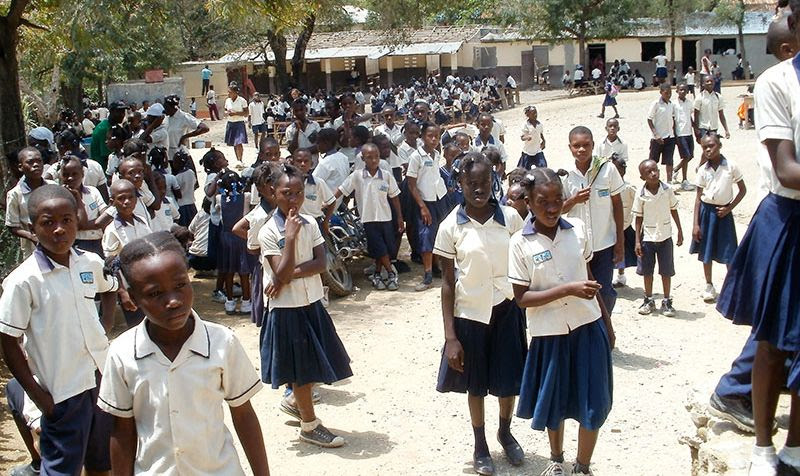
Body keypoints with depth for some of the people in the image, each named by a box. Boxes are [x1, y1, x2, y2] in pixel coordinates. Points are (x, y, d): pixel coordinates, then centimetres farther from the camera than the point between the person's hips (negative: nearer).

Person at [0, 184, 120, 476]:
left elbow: (110, 290, 21)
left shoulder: (91, 263, -2)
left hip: (102, 376, 5)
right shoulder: (24, 280, -15)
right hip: (63, 391, -5)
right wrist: (38, 396, -11)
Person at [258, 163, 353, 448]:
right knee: (302, 368, 5)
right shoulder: (269, 232, -14)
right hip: (287, 308, -5)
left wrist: (290, 275, -19)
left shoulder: (310, 223, 1)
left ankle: (293, 401, 41)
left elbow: (320, 263, -7)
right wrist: (290, 237, -27)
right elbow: (281, 273, -21)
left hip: (312, 303, 5)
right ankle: (310, 426, 20)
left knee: (313, 363, 15)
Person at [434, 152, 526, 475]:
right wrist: (450, 336, -8)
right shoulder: (451, 227, -8)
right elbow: (448, 283, -5)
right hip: (470, 314, -1)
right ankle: (480, 446, 35)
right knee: (476, 384, 14)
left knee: (509, 380, 13)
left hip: (506, 310, 1)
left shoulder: (510, 218, -5)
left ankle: (505, 433, 43)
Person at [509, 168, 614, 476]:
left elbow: (588, 277, 9)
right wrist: (568, 289, -23)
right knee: (554, 402, 16)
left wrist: (607, 321, 12)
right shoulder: (520, 243, -12)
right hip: (549, 333, -2)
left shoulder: (578, 230, -3)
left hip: (588, 327, 2)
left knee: (593, 404, 5)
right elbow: (521, 298, -13)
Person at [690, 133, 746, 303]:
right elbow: (698, 197, -1)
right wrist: (696, 224, -5)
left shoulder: (730, 167, -8)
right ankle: (709, 286, 24)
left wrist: (729, 208, -10)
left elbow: (743, 190, 1)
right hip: (706, 211, 2)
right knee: (706, 251, 9)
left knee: (728, 252, 1)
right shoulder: (703, 170, -3)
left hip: (723, 212, -2)